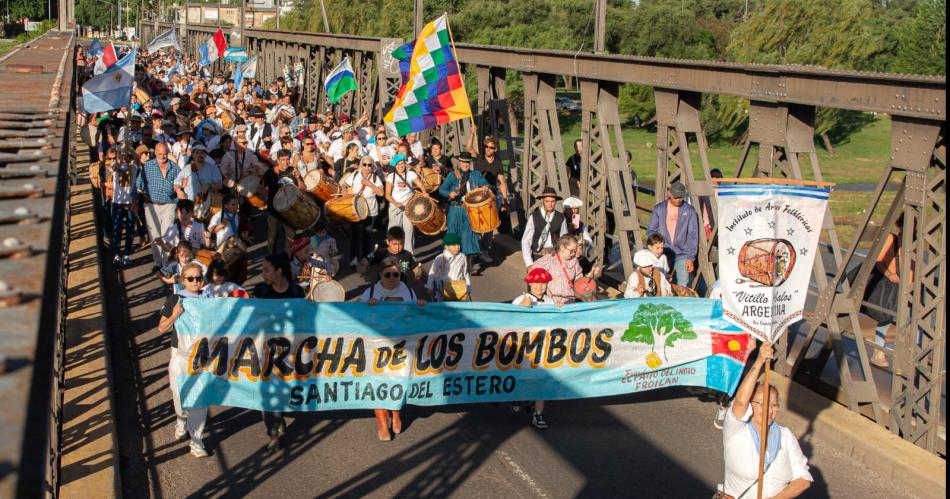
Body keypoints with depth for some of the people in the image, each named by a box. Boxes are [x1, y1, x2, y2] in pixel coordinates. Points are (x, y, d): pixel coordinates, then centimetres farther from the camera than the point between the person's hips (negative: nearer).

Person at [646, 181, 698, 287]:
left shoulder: (689, 211, 4)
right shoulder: (659, 209, 7)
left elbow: (693, 235, 3)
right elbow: (650, 230, 10)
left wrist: (691, 258, -3)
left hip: (682, 256, -1)